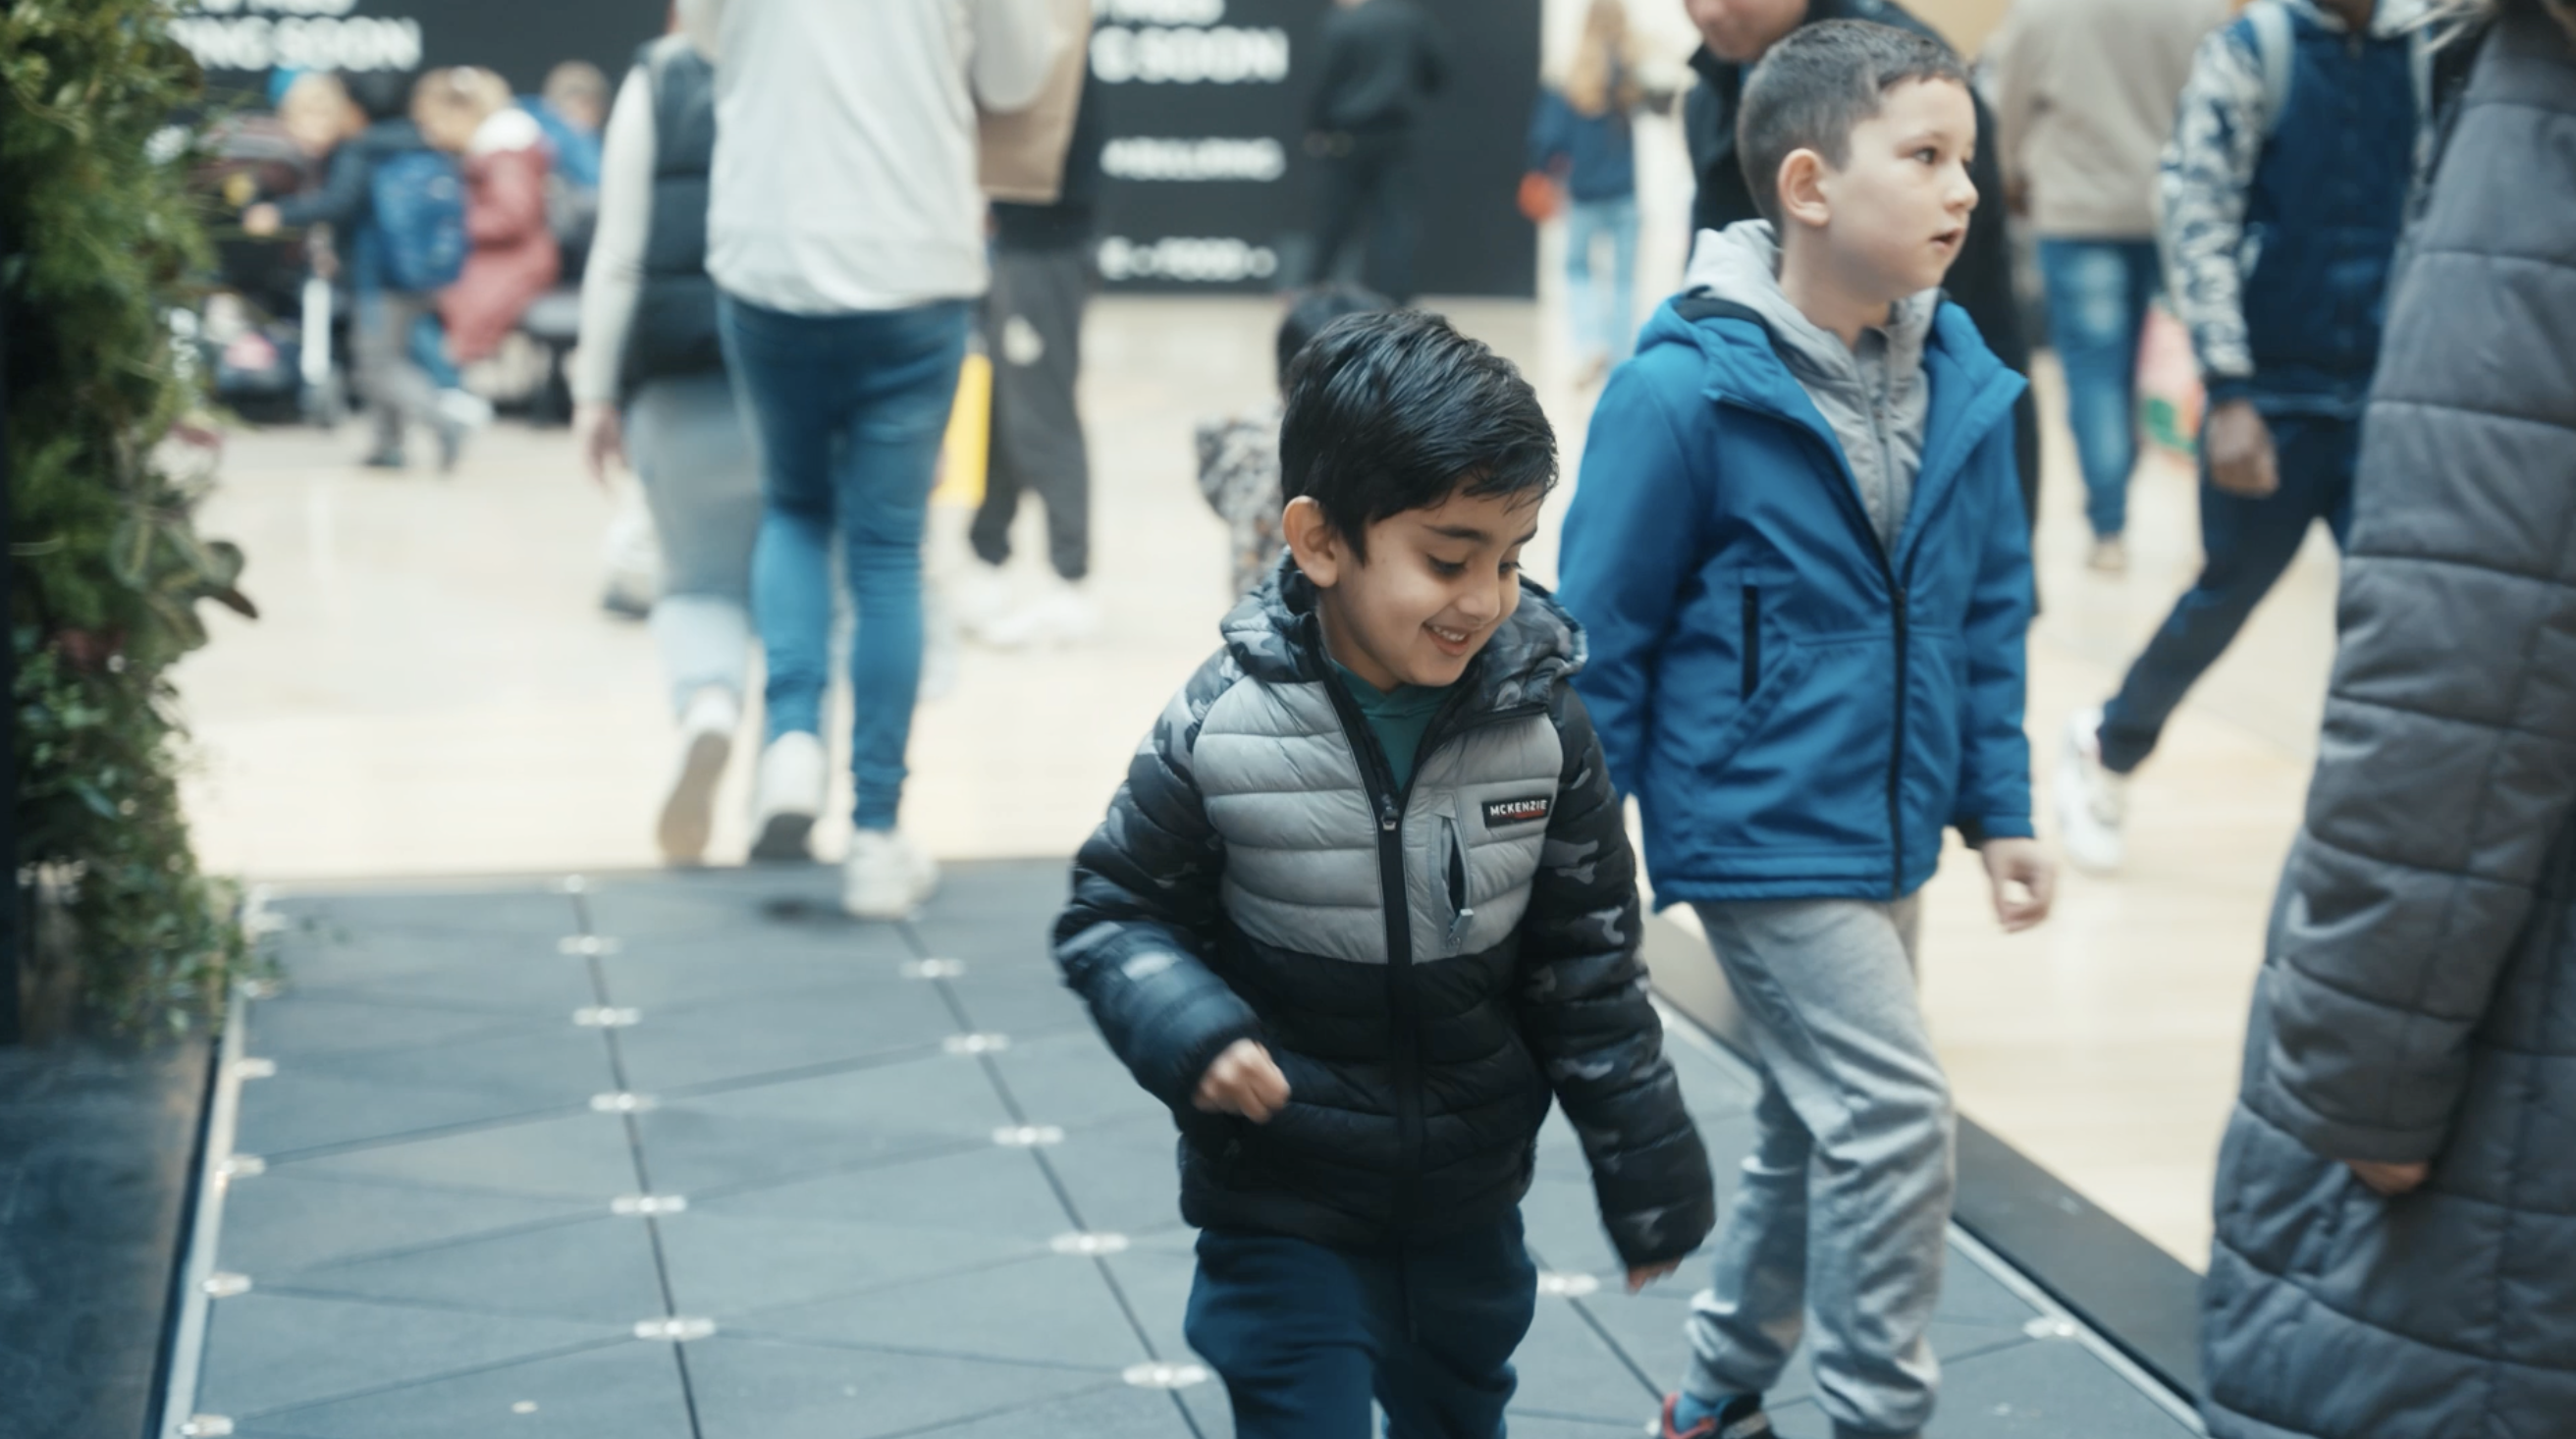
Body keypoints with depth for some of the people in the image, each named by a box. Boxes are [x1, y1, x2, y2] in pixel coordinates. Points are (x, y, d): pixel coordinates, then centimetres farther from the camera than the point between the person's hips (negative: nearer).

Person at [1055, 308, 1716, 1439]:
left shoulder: (1543, 726, -11)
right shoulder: (1223, 729, -20)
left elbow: (1588, 967, -1)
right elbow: (1115, 915, -7)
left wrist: (1647, 1171, 3)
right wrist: (1189, 1029, -26)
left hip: (1467, 1206, 4)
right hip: (1284, 1208, -3)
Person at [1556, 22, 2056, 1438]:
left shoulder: (1960, 380, -1)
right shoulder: (1686, 389, -18)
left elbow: (1988, 613, 10)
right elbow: (1601, 640, -11)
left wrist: (1999, 810, 10)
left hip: (1887, 831, 7)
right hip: (1760, 830, -7)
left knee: (1812, 1125, 18)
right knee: (1894, 1118, -10)